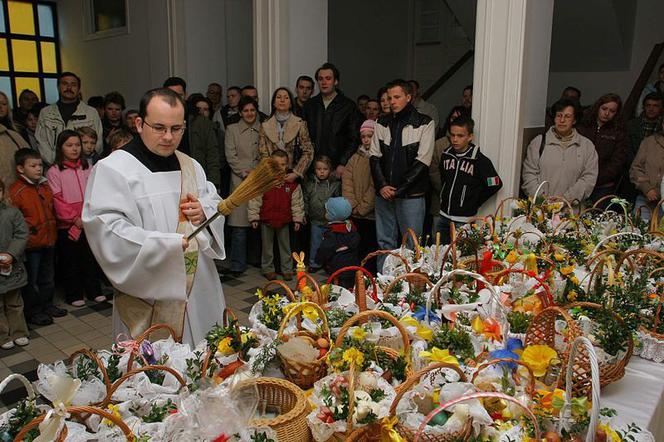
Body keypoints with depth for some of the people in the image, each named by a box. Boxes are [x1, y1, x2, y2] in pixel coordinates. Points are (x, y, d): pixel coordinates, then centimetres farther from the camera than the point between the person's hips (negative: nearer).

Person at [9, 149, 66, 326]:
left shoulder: (45, 186, 9)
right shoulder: (15, 191, -15)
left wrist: (52, 229, 15)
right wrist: (29, 227, -17)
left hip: (48, 241, 7)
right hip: (31, 244, -7)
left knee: (48, 278, 19)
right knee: (32, 280, 5)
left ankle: (47, 306, 34)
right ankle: (33, 312, 18)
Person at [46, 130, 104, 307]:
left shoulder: (87, 168, 8)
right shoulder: (54, 171, -5)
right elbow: (57, 200, -10)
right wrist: (75, 218, -14)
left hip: (88, 223, 4)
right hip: (66, 225, -3)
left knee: (90, 258, 12)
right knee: (70, 261, 7)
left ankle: (94, 291, 23)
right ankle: (74, 295, 18)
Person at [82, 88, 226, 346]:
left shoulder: (191, 166, 12)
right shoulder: (112, 169, -10)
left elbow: (215, 202, 20)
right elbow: (107, 229, -19)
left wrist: (205, 211, -5)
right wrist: (165, 245, -27)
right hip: (149, 293, -6)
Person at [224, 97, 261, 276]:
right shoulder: (232, 129, 11)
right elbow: (230, 155, 4)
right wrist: (245, 172, -6)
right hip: (240, 180, -1)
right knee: (239, 225, -6)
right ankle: (237, 265, 1)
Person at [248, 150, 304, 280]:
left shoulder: (292, 182, -4)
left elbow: (297, 202, 2)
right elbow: (255, 200, -4)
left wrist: (297, 219, 1)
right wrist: (254, 217, -4)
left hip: (284, 221, 1)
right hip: (266, 220, -1)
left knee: (285, 245, 12)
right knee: (267, 246, 11)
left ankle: (287, 269, 25)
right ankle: (267, 269, 25)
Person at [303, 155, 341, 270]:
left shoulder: (335, 184, -3)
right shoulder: (310, 184, 2)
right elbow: (306, 201, 10)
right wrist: (305, 214, 6)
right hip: (316, 221, 2)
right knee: (315, 243, 11)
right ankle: (313, 264, 25)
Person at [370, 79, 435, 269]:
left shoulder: (424, 123, -3)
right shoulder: (382, 123, 10)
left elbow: (422, 161, -9)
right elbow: (374, 156, 7)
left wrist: (399, 189, -13)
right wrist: (381, 185, -7)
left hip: (411, 195, -4)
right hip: (384, 193, 4)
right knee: (384, 241, 12)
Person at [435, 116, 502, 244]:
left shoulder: (480, 160, -12)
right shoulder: (446, 155, 3)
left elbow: (495, 184, -8)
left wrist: (475, 203, -3)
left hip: (464, 221, -5)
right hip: (443, 217, 6)